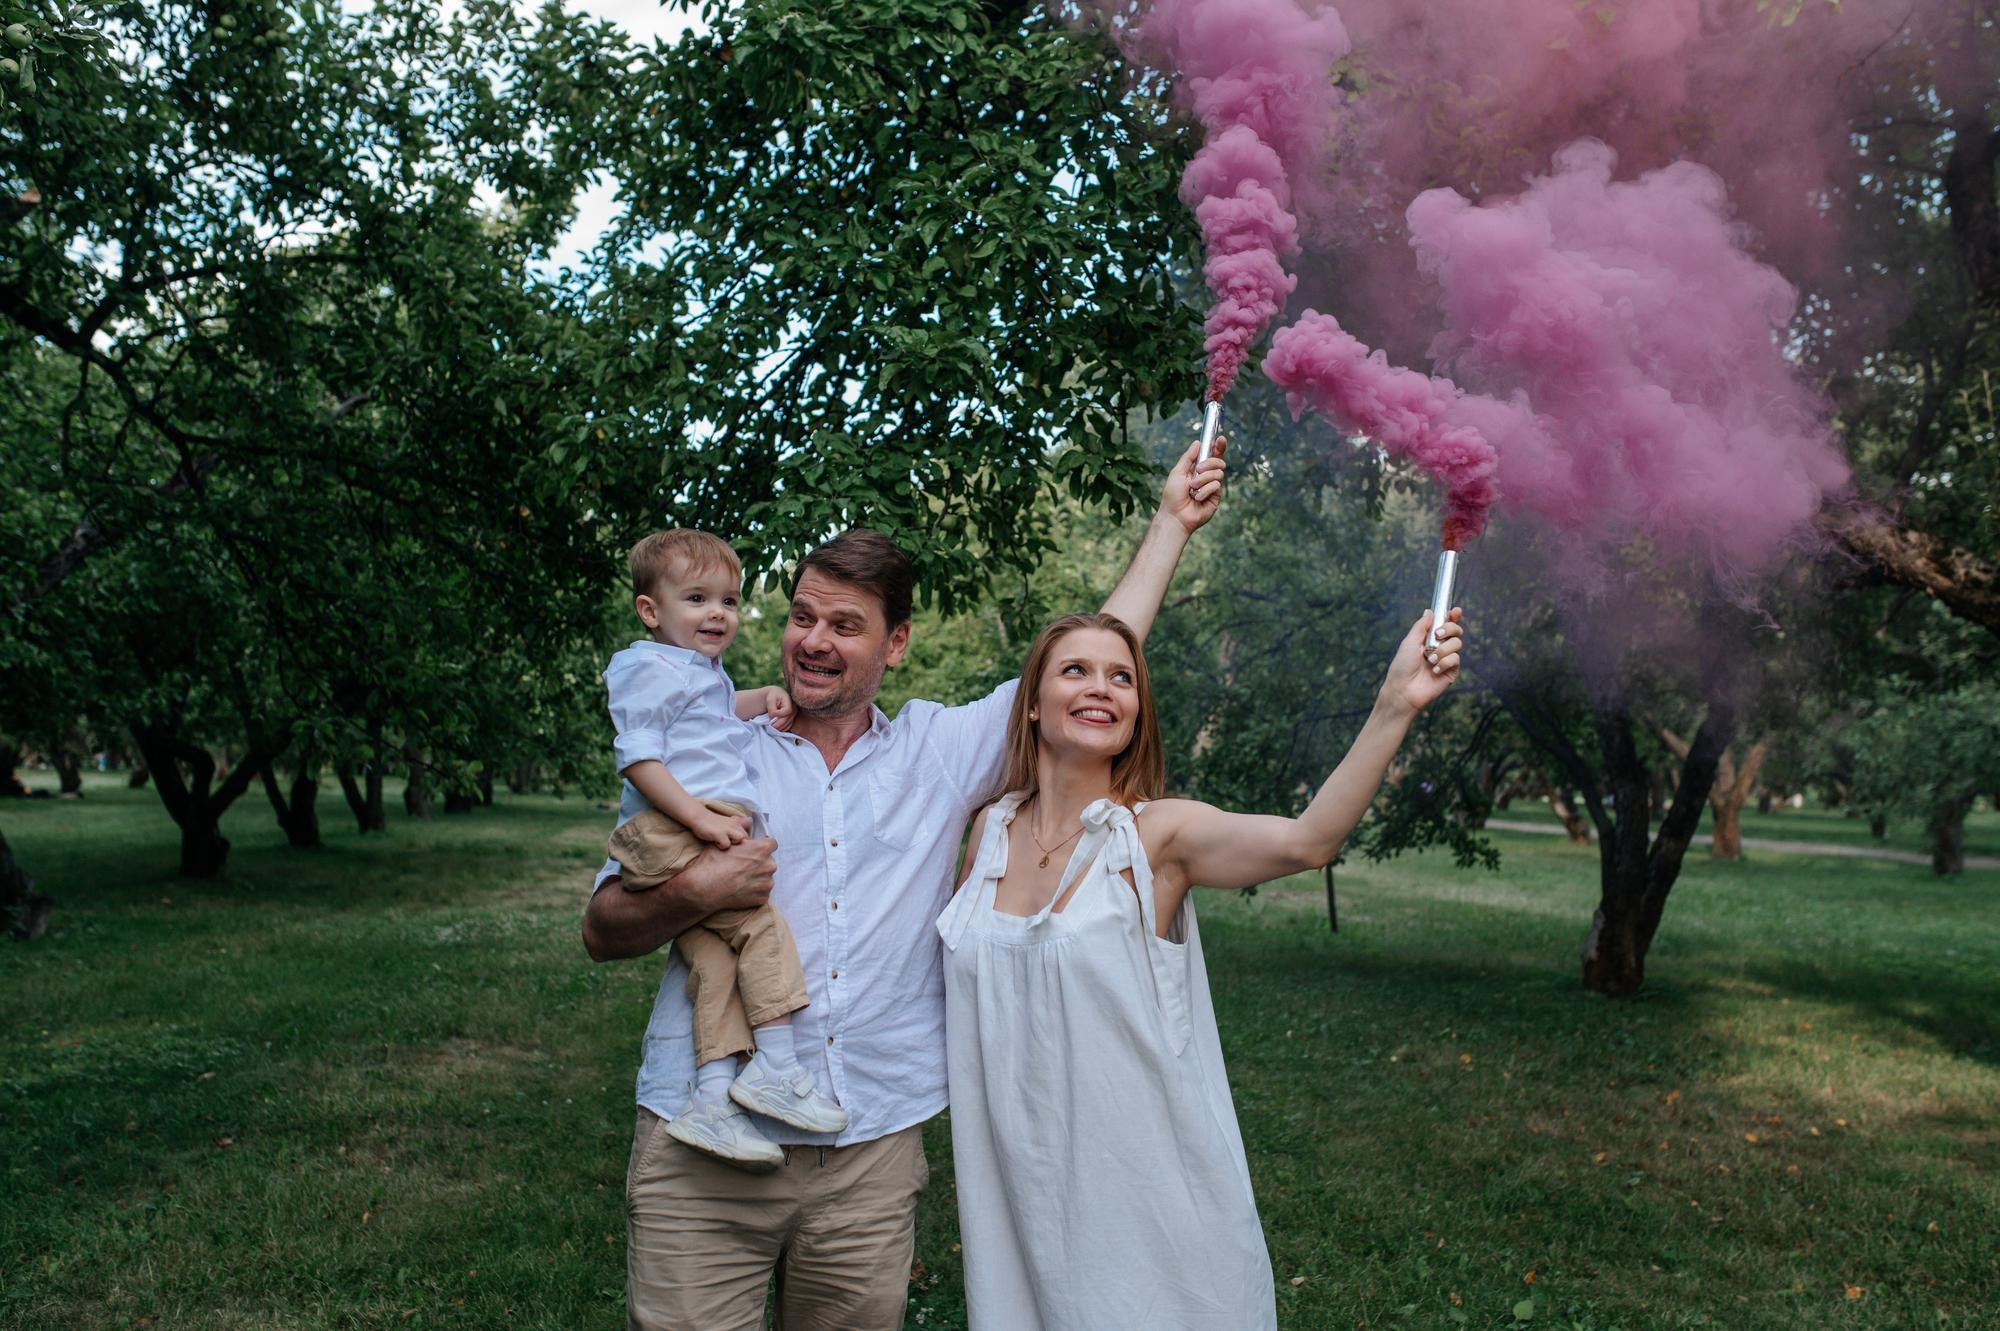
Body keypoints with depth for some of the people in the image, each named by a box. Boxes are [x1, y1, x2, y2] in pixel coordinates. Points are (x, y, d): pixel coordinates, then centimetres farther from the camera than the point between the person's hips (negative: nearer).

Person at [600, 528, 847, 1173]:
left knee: (713, 957, -1)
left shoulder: (707, 673, 25)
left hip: (707, 831, 9)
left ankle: (714, 1097, -6)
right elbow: (638, 757, -15)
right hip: (668, 834, -9)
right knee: (761, 923, -15)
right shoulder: (649, 668, -6)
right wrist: (700, 817, -23)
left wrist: (761, 698, 26)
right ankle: (775, 1069, -11)